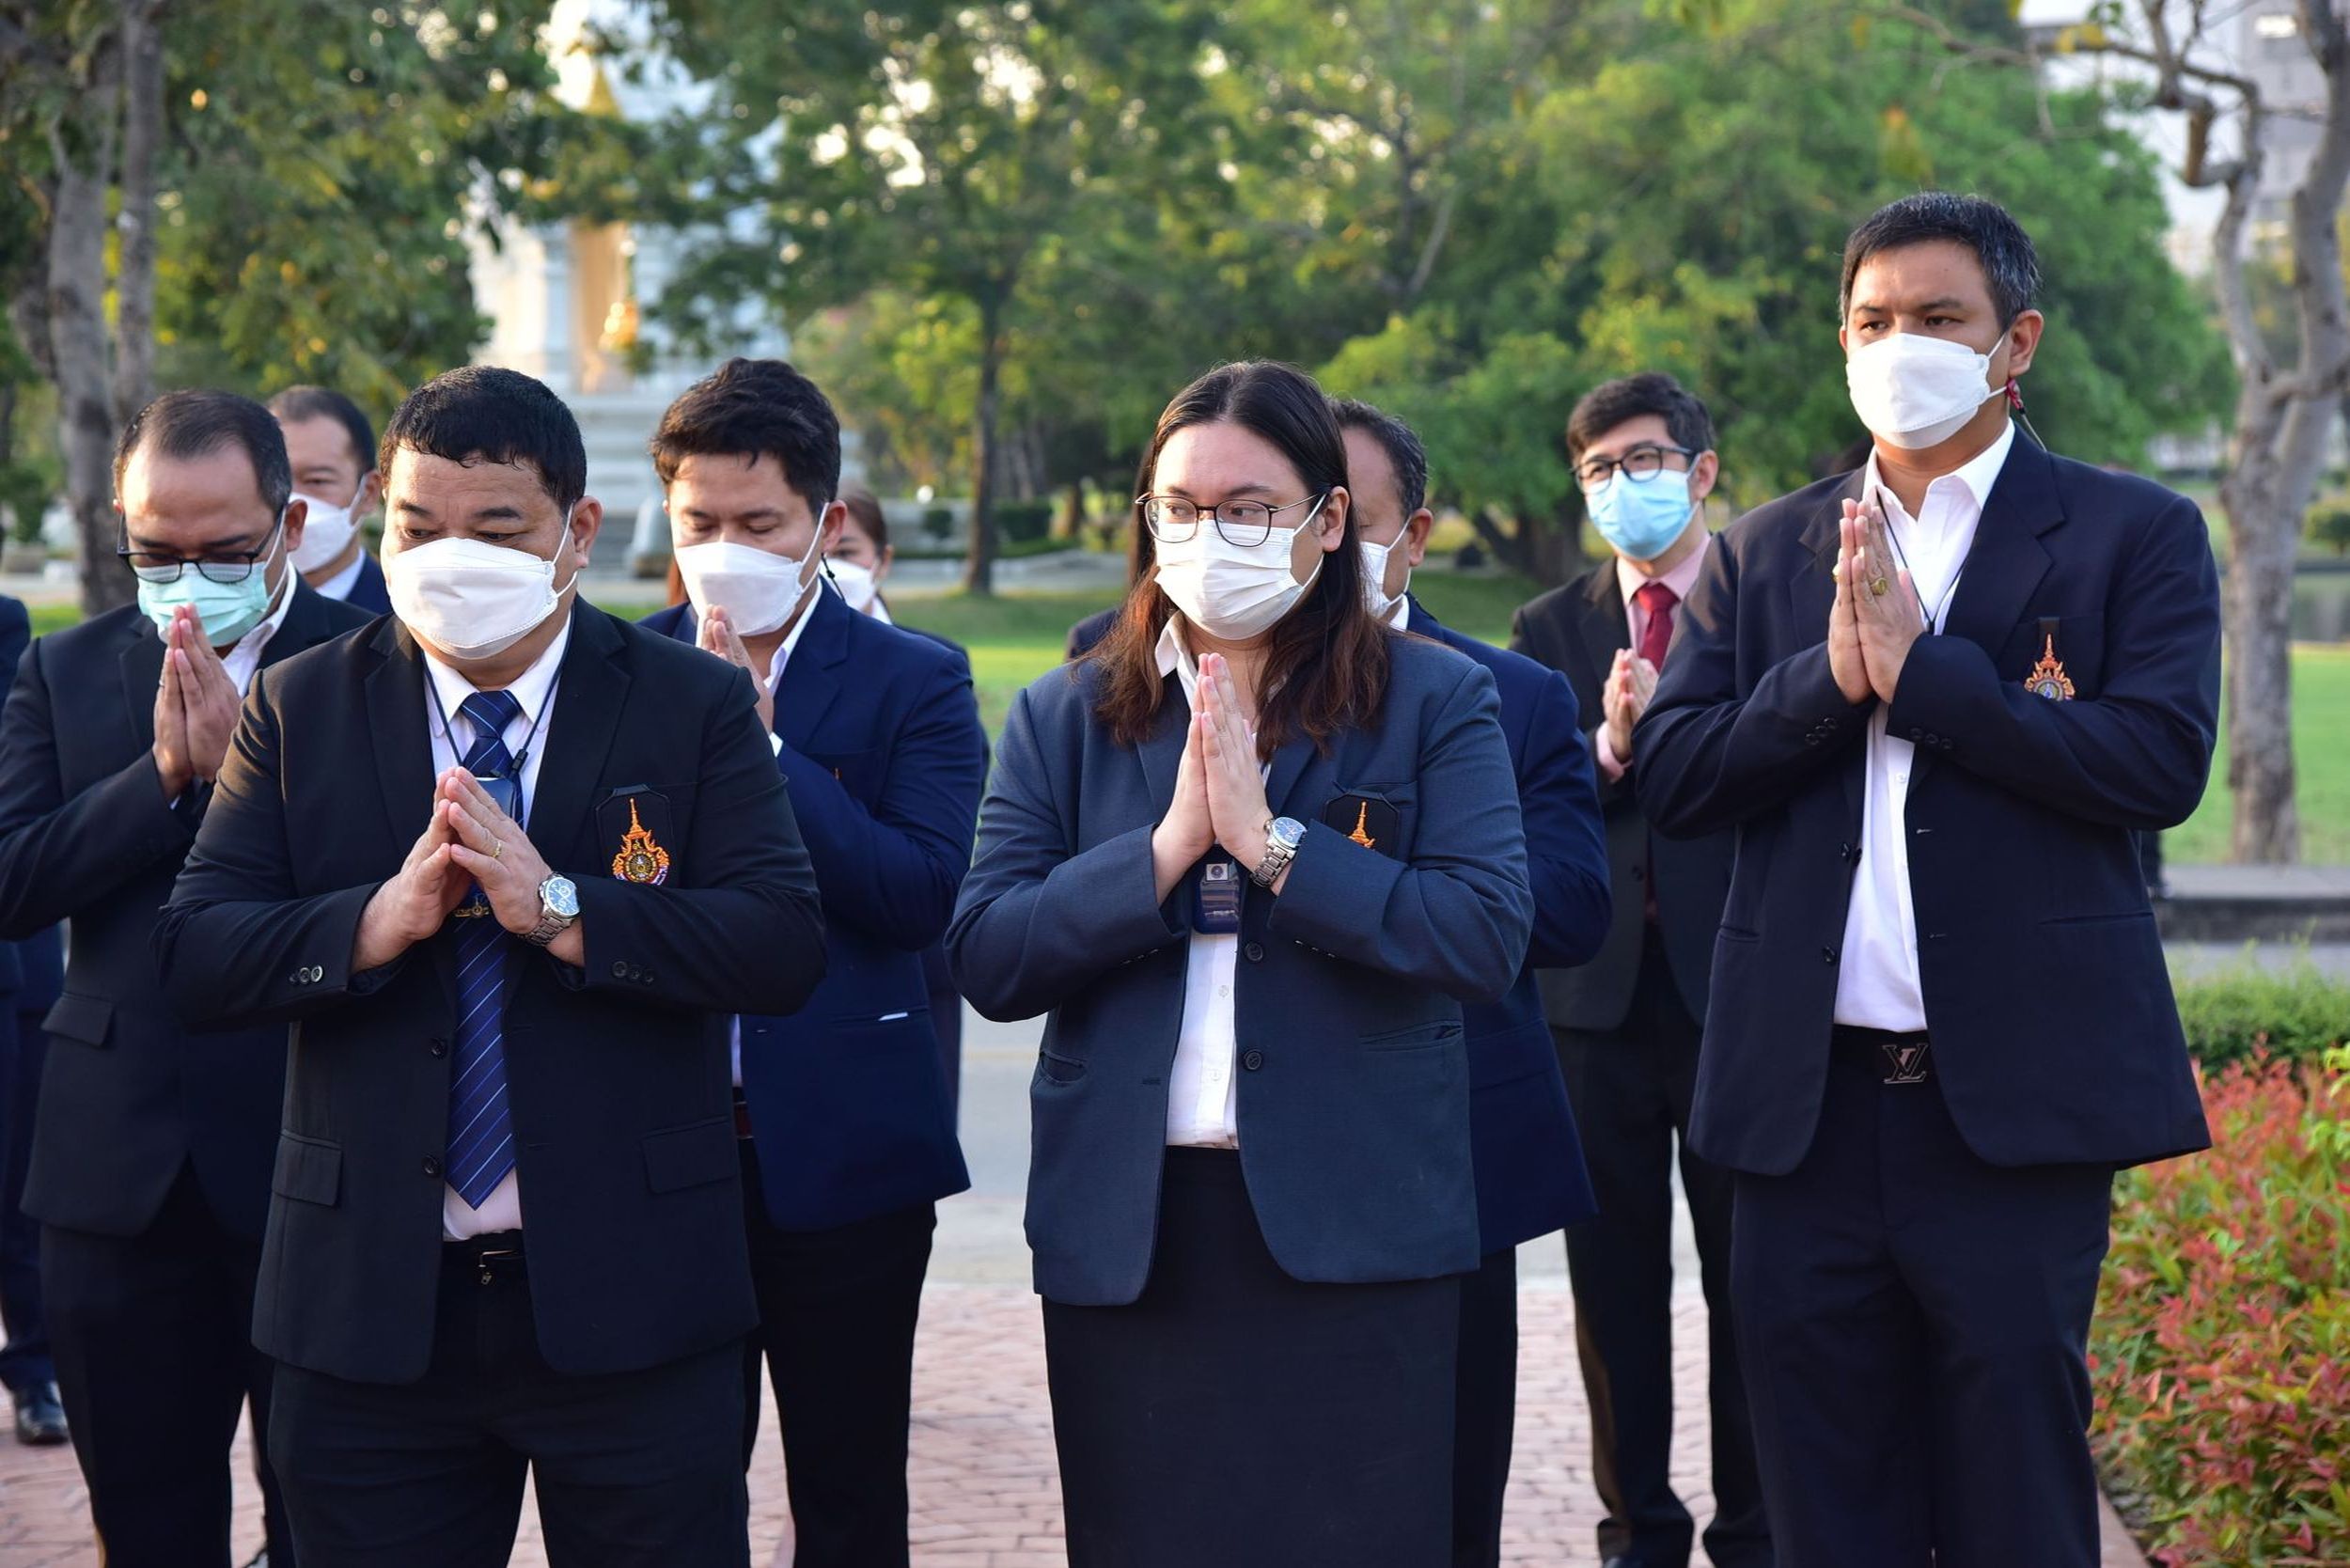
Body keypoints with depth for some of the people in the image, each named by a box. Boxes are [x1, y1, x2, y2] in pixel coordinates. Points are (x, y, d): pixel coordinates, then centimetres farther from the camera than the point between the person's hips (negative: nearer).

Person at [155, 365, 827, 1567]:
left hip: (625, 1297, -1)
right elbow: (194, 958, -2)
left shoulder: (693, 707, 1)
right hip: (371, 1308, 2)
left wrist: (558, 908, -20)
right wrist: (380, 919, -18)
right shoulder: (300, 712, 6)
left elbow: (785, 946, -10)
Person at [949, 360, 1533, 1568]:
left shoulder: (1435, 700, 2)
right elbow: (984, 961, -2)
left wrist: (1271, 840, -16)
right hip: (1125, 1239, 2)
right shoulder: (1066, 718, 8)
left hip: (1357, 1238, -2)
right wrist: (1169, 844, -13)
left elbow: (1488, 939, -11)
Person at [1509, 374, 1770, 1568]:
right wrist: (1608, 749, -17)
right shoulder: (1549, 630, 10)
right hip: (1599, 994, 3)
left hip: (1736, 995, -3)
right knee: (1614, 1281, 9)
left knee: (1749, 1279, 4)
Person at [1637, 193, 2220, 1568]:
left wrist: (1920, 668, -15)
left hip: (2015, 1097, -3)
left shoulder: (2136, 535, 2)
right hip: (1810, 1098, 4)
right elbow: (1675, 777, 4)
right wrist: (1831, 675, -13)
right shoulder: (1765, 553, 13)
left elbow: (2162, 761, -12)